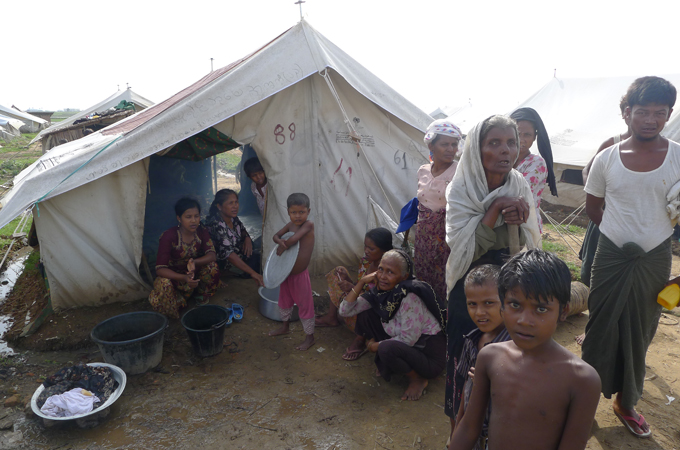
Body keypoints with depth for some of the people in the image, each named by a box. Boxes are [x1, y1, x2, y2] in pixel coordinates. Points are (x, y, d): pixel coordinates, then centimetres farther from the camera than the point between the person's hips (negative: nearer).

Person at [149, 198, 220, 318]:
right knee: (163, 284, -36)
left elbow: (211, 255, -22)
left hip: (194, 273, 3)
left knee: (212, 267, -26)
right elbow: (160, 269, -28)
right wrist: (184, 278, -45)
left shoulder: (202, 233, -10)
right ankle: (180, 301, -4)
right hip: (174, 276, -3)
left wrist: (194, 262, -43)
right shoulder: (169, 236, -24)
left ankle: (202, 298, 0)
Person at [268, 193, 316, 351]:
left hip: (300, 274, -8)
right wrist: (280, 241, -19)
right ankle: (285, 327, 49)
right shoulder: (290, 224, 1)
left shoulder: (309, 225, -20)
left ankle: (310, 337, 22)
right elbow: (276, 235, 4)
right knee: (284, 300, 26)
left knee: (305, 305, 5)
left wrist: (282, 247, -13)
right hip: (287, 272, 8)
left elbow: (293, 239, -30)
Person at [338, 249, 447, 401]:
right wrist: (362, 282, -13)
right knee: (365, 315, -4)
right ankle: (385, 364, 10)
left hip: (430, 355, -7)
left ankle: (418, 380, -4)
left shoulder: (409, 296, -27)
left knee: (386, 348, -35)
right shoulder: (379, 292, -4)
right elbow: (345, 310, -4)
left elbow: (408, 339, -25)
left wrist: (375, 346, -11)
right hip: (406, 348, 7)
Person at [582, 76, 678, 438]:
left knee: (639, 334, 14)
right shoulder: (607, 159, -3)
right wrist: (622, 232, 4)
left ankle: (626, 402, 34)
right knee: (601, 329, 10)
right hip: (611, 257, 0)